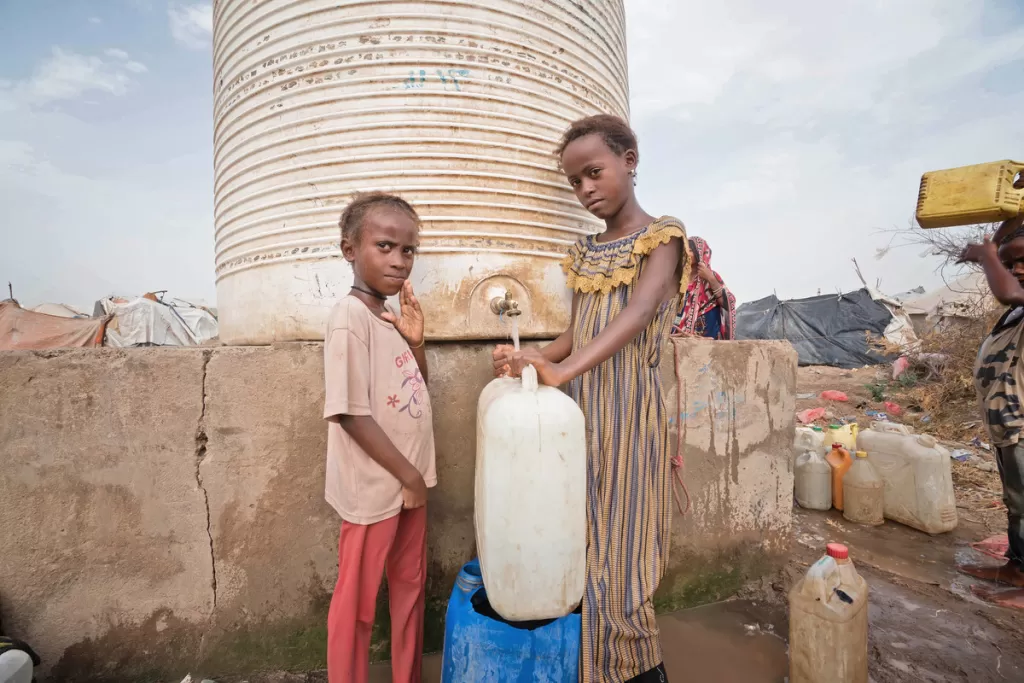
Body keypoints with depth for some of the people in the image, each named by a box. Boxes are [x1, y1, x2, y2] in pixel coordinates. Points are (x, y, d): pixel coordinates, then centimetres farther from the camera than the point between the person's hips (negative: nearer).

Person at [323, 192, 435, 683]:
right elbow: (351, 414, -23)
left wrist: (416, 341, -5)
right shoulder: (350, 316, -19)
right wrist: (409, 476, -15)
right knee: (357, 601, 12)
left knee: (410, 585, 22)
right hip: (376, 487, -8)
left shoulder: (391, 315, 5)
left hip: (410, 480, 8)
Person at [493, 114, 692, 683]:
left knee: (619, 545, 2)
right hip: (579, 410, 6)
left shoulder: (662, 236, -2)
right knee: (584, 546, 11)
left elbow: (640, 312, -20)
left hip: (628, 407, -5)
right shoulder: (585, 252, 16)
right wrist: (533, 359, -6)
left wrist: (564, 369, -34)